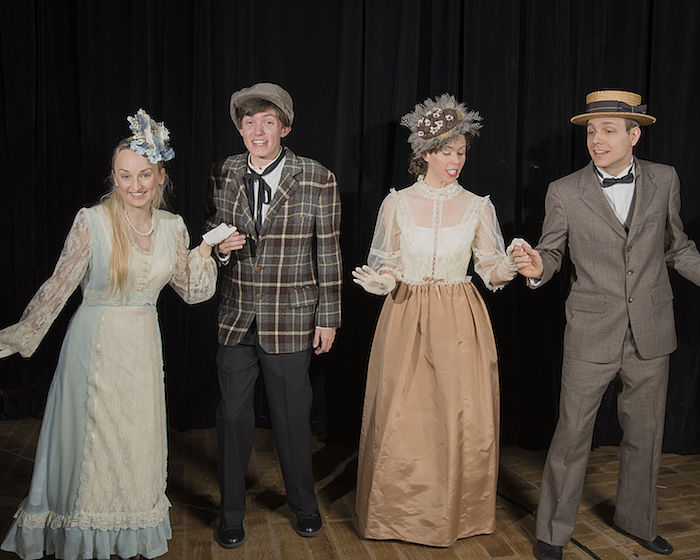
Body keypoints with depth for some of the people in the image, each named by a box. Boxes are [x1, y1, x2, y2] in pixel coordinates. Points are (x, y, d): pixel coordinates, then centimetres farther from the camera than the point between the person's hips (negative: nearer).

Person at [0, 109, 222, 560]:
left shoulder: (173, 226, 2)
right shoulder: (92, 222, -10)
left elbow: (191, 291, 9)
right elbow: (59, 286, -6)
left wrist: (206, 253, -5)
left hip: (144, 345, 4)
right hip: (96, 342, -3)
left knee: (139, 442, 12)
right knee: (92, 438, 7)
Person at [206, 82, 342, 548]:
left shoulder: (318, 181, -6)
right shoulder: (222, 176, 3)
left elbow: (328, 254, -2)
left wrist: (328, 318, -1)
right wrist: (219, 246, -6)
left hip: (291, 321, -2)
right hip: (235, 318, 3)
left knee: (292, 415, 10)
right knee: (233, 415, 9)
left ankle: (304, 505, 36)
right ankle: (232, 514, 31)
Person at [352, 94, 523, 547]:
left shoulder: (478, 207, 3)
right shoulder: (397, 203, 1)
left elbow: (491, 268, 5)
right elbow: (387, 266, 7)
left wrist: (508, 269, -17)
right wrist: (380, 280, -15)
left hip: (460, 322, 1)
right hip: (407, 320, 0)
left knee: (463, 417, 3)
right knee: (403, 418, 3)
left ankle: (457, 513, 26)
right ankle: (403, 513, 25)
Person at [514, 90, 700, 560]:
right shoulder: (565, 192, -5)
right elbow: (552, 253, 1)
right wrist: (537, 267, -20)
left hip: (652, 332, 3)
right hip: (592, 332, -3)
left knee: (645, 432, 16)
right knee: (573, 433, 2)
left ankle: (636, 520, 39)